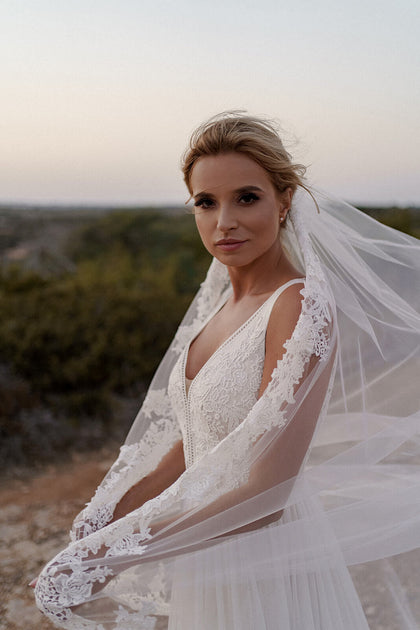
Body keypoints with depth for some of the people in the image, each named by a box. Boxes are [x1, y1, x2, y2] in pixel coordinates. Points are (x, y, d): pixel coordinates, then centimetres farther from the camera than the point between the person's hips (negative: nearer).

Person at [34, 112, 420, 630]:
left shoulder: (302, 307, -23)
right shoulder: (224, 296, 1)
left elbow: (265, 495, -25)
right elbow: (196, 436, 8)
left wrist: (118, 551, -21)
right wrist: (116, 509, -3)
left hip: (267, 569, -7)